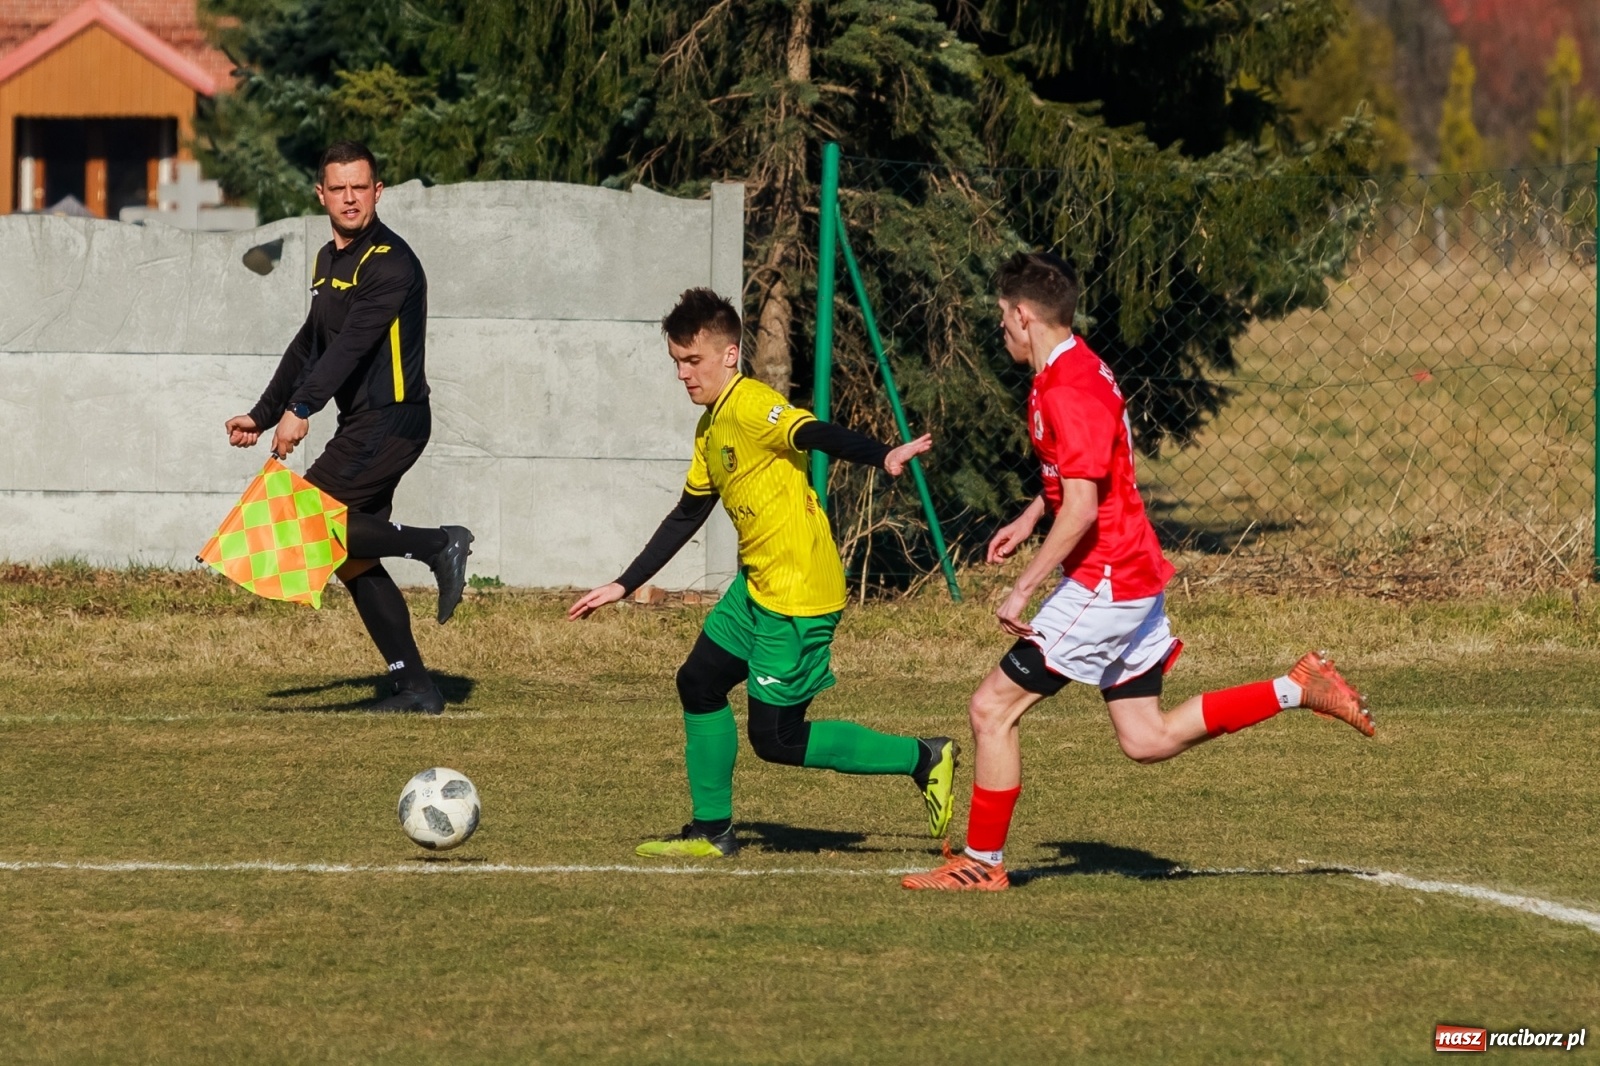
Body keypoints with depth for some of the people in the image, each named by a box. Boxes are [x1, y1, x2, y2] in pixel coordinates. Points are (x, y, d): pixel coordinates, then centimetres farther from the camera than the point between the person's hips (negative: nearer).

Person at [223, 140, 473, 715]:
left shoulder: (389, 262, -13)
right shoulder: (329, 260, 16)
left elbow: (354, 342, -25)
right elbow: (310, 344, 27)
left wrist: (302, 410, -35)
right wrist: (263, 414, 26)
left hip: (392, 420, -9)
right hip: (363, 425, 9)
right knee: (353, 562, 7)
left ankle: (439, 544, -10)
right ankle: (416, 689, 9)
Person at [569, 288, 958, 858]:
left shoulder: (751, 407, -17)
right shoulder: (709, 428, 14)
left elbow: (820, 435, -35)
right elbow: (686, 516, 24)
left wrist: (883, 457, -55)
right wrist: (622, 587, 25)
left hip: (800, 595, -10)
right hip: (757, 586, 10)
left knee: (777, 739, -7)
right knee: (699, 682, 13)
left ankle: (923, 759, 2)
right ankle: (712, 830, 24)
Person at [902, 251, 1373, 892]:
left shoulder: (1067, 393, -20)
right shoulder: (1081, 370, 12)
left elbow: (1082, 507, -26)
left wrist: (1022, 589, -23)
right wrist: (1029, 519, 25)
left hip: (1103, 585, -10)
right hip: (1134, 577, 10)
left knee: (992, 708, -5)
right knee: (1147, 740, 12)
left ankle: (982, 862, 2)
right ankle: (1297, 688, 10)